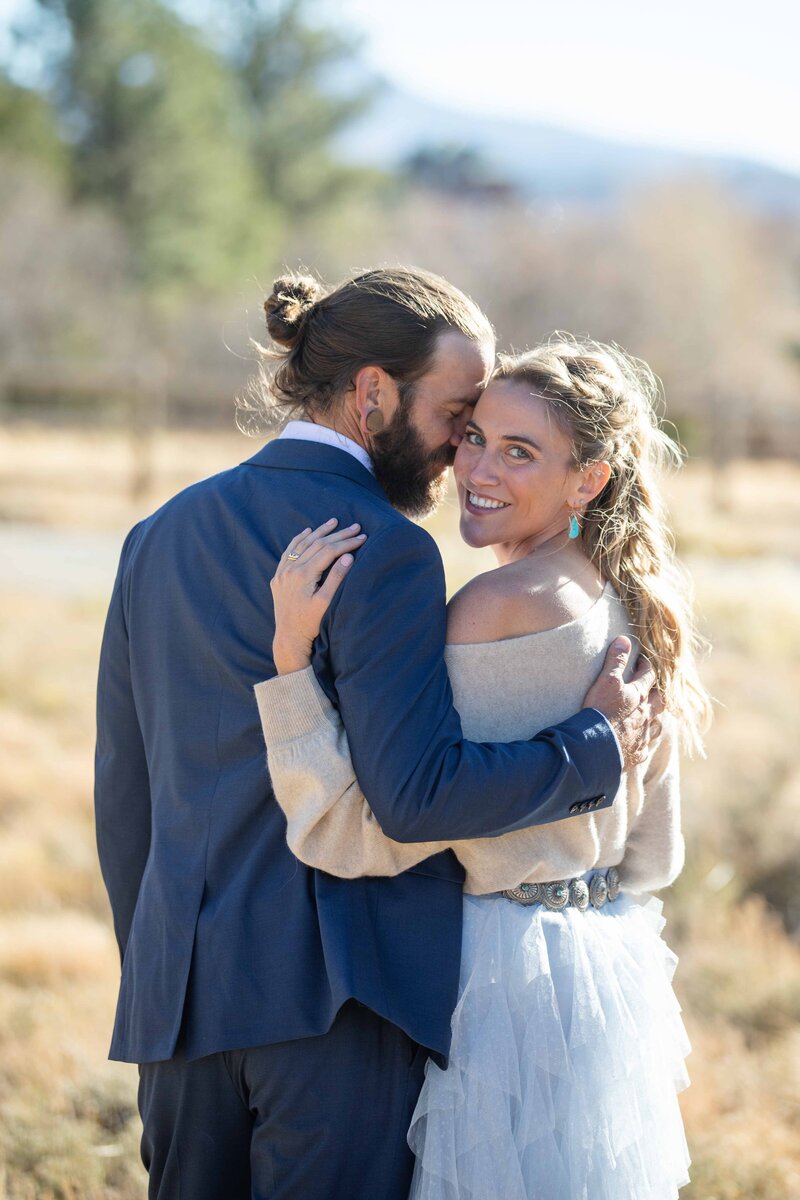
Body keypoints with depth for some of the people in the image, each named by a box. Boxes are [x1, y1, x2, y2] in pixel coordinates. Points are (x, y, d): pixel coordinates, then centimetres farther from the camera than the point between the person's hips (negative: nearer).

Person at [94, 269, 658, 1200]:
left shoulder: (162, 535, 12)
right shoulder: (384, 550, -11)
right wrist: (598, 742, -6)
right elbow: (416, 794, -18)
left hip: (181, 991, 7)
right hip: (335, 992, -7)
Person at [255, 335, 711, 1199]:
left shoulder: (495, 607, -19)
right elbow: (652, 854, 13)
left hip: (511, 977, -9)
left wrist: (291, 651, -25)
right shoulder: (633, 607, 7)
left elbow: (370, 835, -22)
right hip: (615, 964, 9)